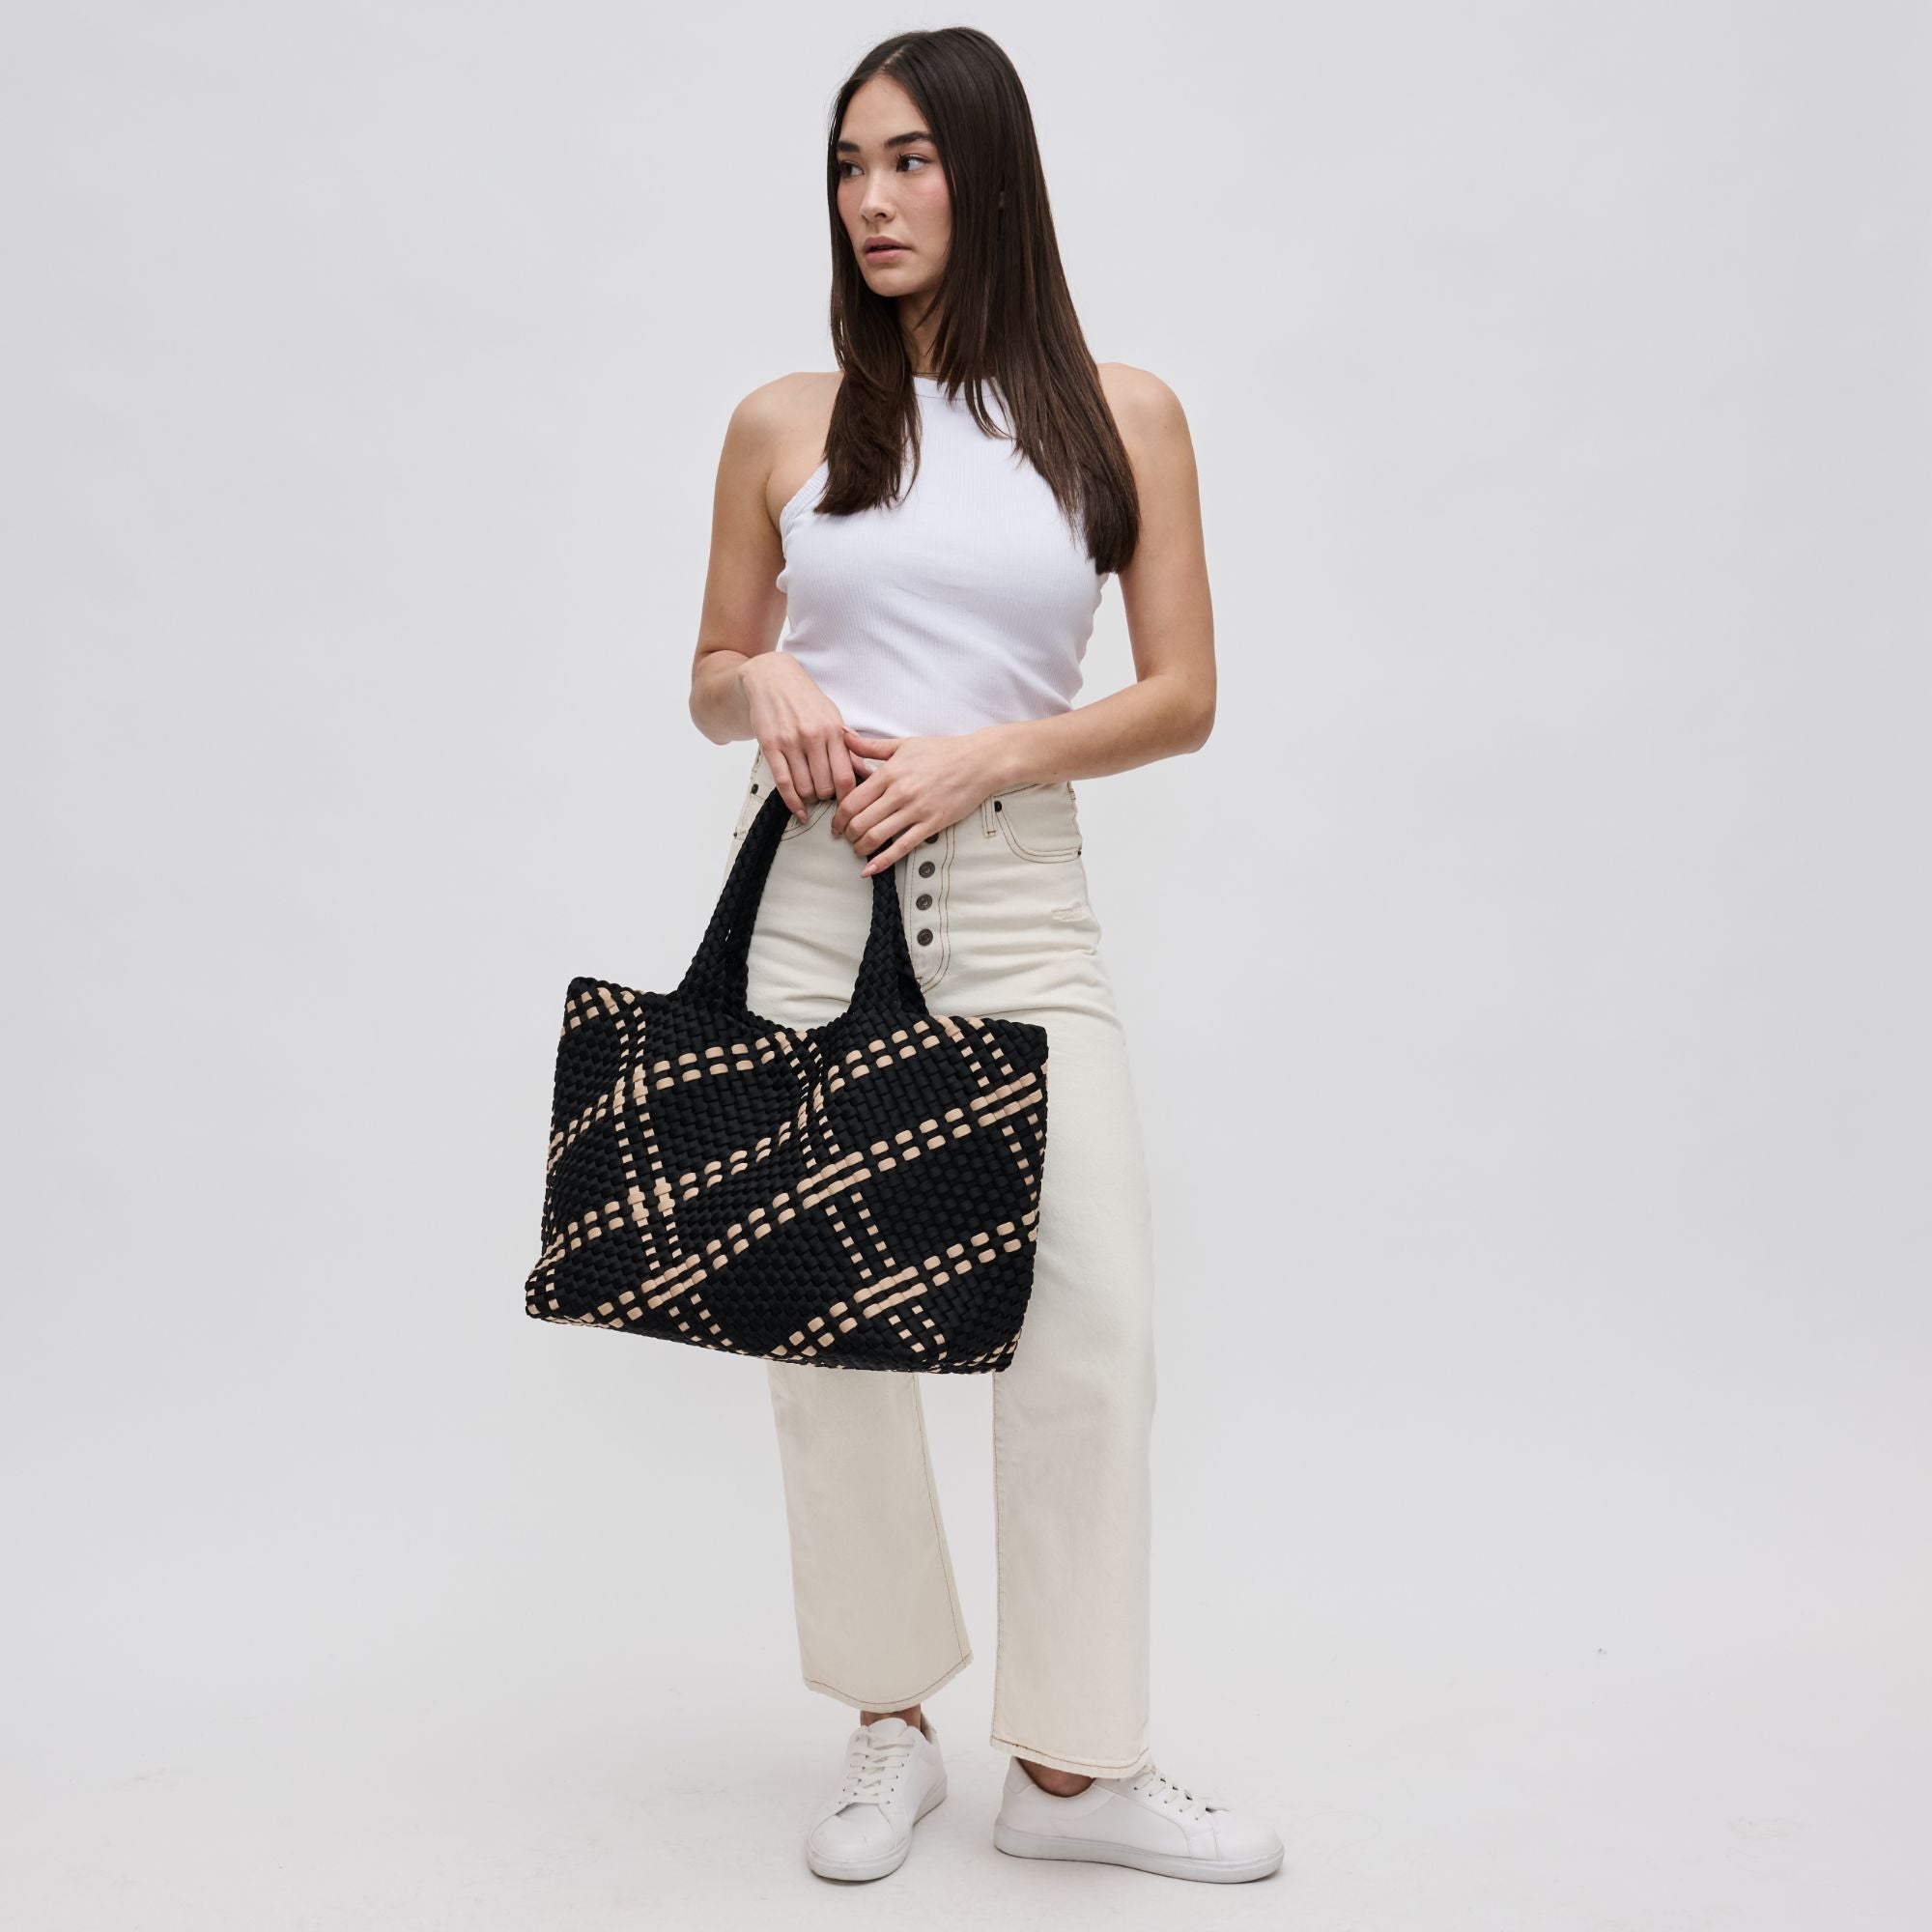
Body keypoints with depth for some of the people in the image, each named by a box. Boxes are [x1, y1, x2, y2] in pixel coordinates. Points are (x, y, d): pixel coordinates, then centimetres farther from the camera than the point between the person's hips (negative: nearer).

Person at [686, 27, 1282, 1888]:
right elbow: (709, 678, 15)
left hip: (1015, 895, -1)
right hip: (809, 888, 1)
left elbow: (1183, 697, 2)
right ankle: (889, 1726, 22)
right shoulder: (784, 422, 8)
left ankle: (1068, 1763, 8)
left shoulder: (1121, 414, 4)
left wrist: (983, 754, -12)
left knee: (1095, 1314, -7)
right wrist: (766, 685, -8)